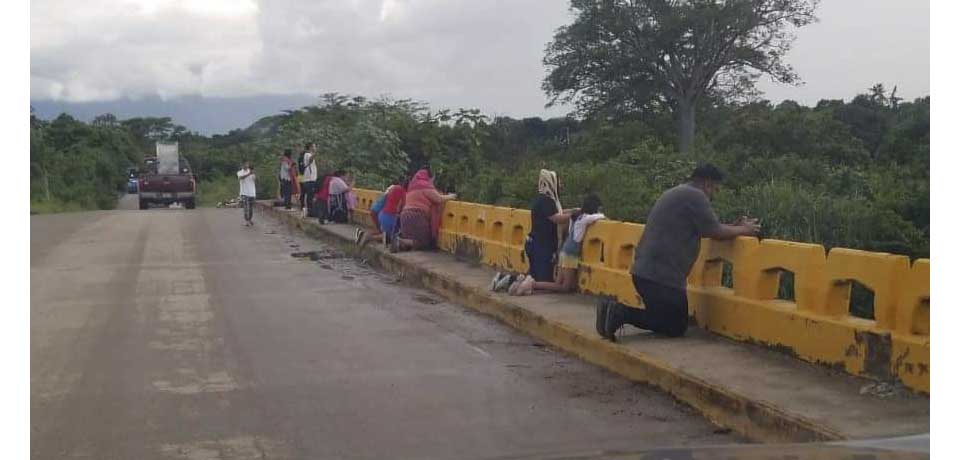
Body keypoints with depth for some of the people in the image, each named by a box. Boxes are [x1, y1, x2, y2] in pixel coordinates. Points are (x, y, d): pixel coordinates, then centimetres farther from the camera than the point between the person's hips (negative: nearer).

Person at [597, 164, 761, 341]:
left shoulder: (677, 193, 22)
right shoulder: (695, 195, -9)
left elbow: (706, 229, 25)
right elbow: (716, 233, -8)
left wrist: (735, 226, 20)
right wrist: (743, 230, 8)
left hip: (643, 270, 10)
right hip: (661, 275, -10)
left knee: (664, 318, 20)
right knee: (676, 328, 1)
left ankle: (617, 310, 1)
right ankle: (621, 313, -13)